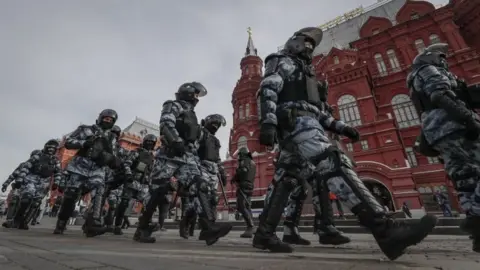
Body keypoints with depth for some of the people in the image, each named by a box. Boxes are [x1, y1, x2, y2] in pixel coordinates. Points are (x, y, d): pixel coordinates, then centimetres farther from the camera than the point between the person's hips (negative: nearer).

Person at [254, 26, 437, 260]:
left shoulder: (302, 70, 39)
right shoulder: (283, 61, 13)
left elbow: (313, 109, 32)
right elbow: (267, 90, -8)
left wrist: (338, 126, 21)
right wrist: (267, 123, -26)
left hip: (301, 122, 10)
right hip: (295, 120, -9)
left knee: (285, 180, 1)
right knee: (334, 164, -25)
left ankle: (264, 234, 5)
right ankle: (384, 229, -32)